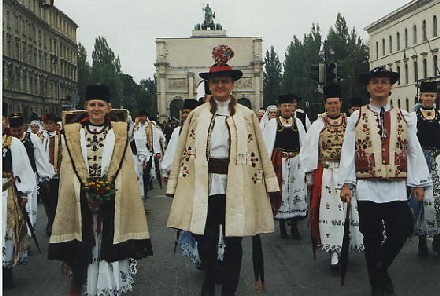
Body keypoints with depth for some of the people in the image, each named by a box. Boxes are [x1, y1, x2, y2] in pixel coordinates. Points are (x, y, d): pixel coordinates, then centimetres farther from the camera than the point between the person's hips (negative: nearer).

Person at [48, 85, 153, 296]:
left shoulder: (119, 132, 7)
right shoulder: (73, 133, 8)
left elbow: (127, 168, 3)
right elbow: (67, 170, 5)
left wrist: (107, 187, -9)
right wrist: (87, 187, -7)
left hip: (112, 198, 0)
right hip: (81, 199, 0)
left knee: (109, 244, 1)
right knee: (84, 245, 4)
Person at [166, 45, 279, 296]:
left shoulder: (247, 116, 5)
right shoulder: (197, 115, 6)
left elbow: (259, 151, 4)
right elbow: (185, 151, 5)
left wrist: (270, 183, 1)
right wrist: (175, 185, 4)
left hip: (236, 187, 0)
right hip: (205, 186, 0)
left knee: (233, 240, 7)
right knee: (206, 240, 4)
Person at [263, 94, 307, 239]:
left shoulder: (298, 122, 9)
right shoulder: (272, 123, 2)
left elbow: (304, 143, 9)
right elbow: (267, 145, -1)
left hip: (296, 161, 2)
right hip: (279, 161, -2)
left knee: (297, 191, -1)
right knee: (281, 191, 2)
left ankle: (294, 225, 10)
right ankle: (282, 225, 14)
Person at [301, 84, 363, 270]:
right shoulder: (318, 125, 4)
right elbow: (309, 151, 4)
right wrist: (310, 175, -1)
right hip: (325, 174, -1)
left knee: (348, 209, 0)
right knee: (329, 210, -4)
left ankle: (342, 246, 16)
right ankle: (334, 251, -2)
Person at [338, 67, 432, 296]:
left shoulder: (405, 118, 9)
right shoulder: (356, 118, 4)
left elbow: (415, 152, 6)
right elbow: (348, 152, 1)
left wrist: (419, 183, 1)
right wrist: (345, 183, -6)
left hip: (396, 188, 1)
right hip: (367, 187, -1)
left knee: (402, 230, -5)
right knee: (372, 237, 4)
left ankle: (381, 267, 23)